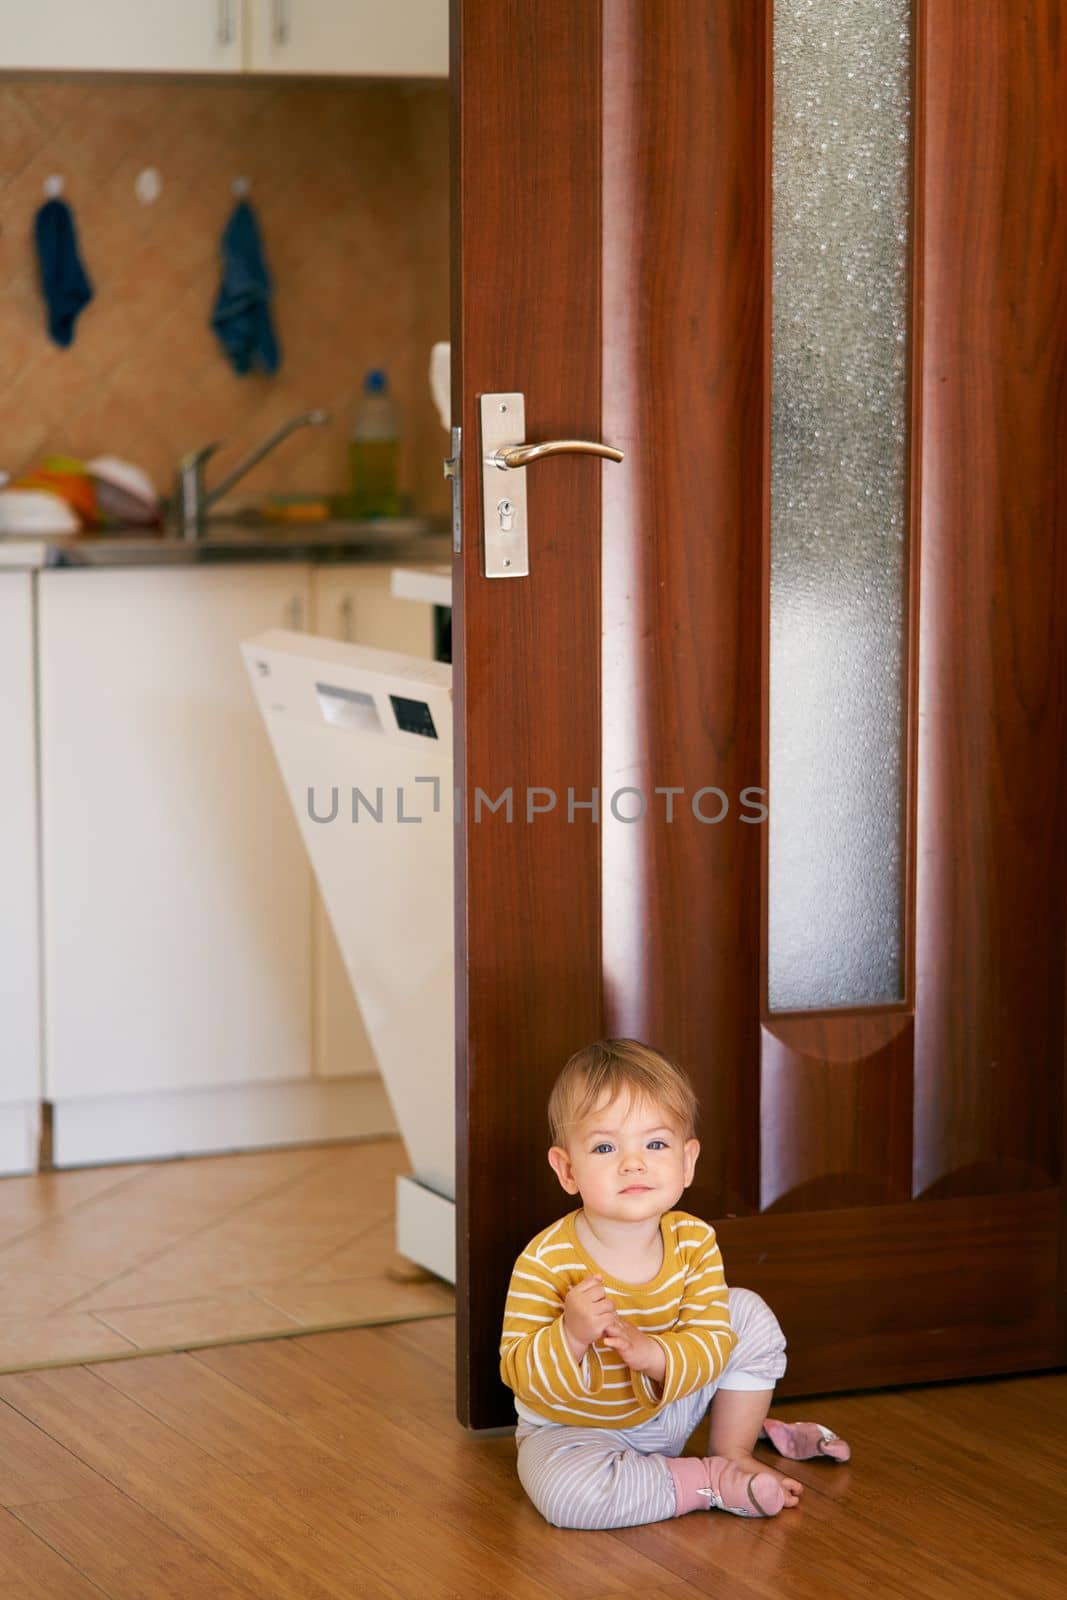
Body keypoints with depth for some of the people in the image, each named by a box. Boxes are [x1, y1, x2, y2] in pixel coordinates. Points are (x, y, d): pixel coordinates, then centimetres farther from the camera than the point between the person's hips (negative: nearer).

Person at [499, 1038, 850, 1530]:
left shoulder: (693, 1241, -15)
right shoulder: (545, 1262, -28)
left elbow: (713, 1342, -17)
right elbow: (521, 1375, -25)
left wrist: (653, 1355, -38)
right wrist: (571, 1335, -45)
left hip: (668, 1408, 5)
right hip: (575, 1427, -5)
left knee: (750, 1316, -1)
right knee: (566, 1490, -36)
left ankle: (733, 1448, 19)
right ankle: (710, 1482, -17)